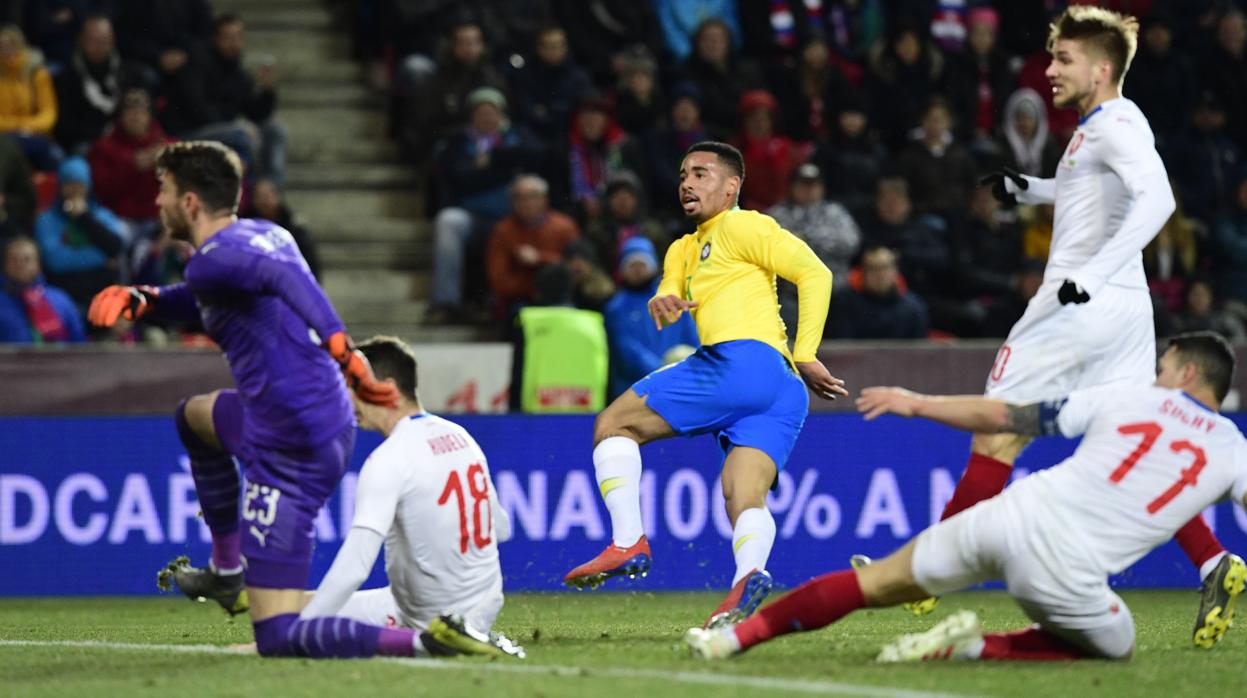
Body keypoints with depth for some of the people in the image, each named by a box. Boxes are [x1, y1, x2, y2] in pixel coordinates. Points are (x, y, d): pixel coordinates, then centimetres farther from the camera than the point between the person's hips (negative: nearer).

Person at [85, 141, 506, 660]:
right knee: (195, 416, 40)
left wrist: (342, 350, -46)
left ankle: (423, 642, -28)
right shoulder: (266, 234, 12)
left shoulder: (212, 261, -15)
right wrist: (142, 300, 13)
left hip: (290, 456, -10)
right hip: (329, 419, 10)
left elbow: (284, 278, -35)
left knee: (277, 637, -11)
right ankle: (227, 575, 43)